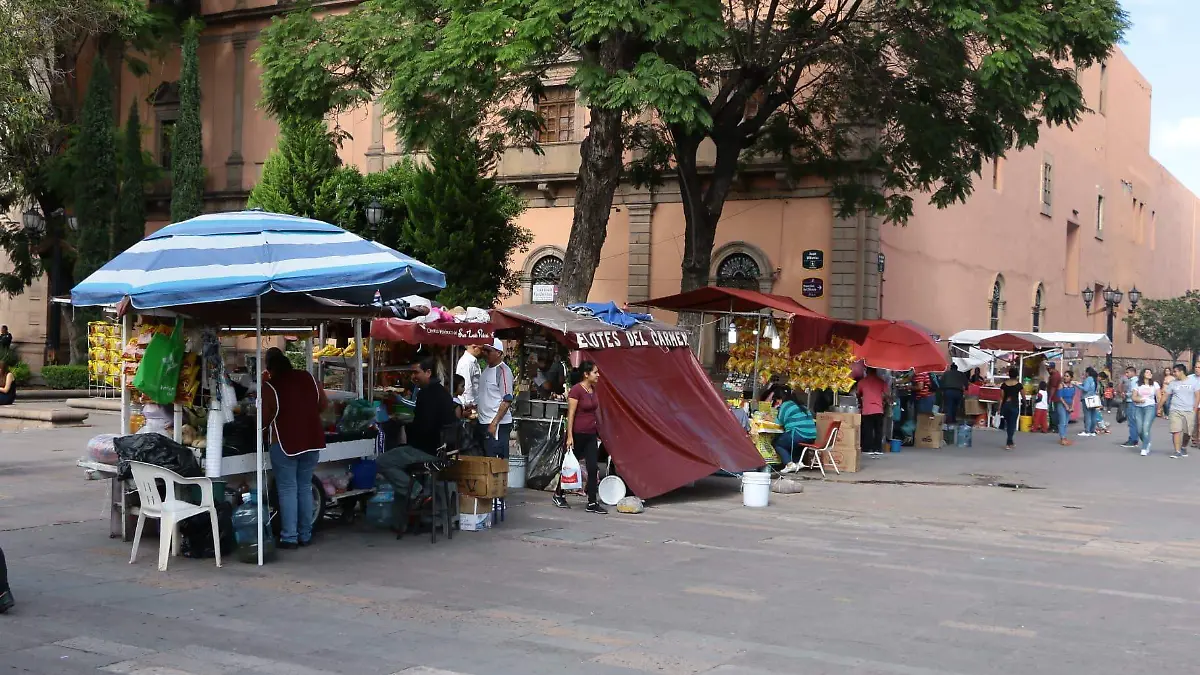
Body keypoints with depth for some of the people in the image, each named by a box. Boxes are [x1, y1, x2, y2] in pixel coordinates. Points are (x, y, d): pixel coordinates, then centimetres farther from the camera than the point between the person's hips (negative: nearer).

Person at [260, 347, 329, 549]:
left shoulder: (269, 387, -13)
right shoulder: (308, 378, 2)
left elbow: (264, 419, -9)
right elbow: (324, 405, 9)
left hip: (285, 443, -5)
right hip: (311, 441, 5)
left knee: (287, 489, 1)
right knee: (305, 488, 13)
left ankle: (289, 537, 0)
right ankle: (305, 535, 16)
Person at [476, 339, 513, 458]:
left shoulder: (503, 371, -13)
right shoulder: (486, 370, 15)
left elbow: (507, 401, -18)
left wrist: (494, 423, -22)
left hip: (498, 425, -9)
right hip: (484, 423, 9)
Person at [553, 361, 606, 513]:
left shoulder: (593, 389, 9)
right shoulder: (576, 390, -14)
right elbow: (570, 415, -16)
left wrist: (598, 433, 17)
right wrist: (569, 436, -19)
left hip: (591, 435, 7)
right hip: (577, 434, -7)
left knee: (593, 468, -1)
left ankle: (592, 503, 2)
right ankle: (558, 495, 29)